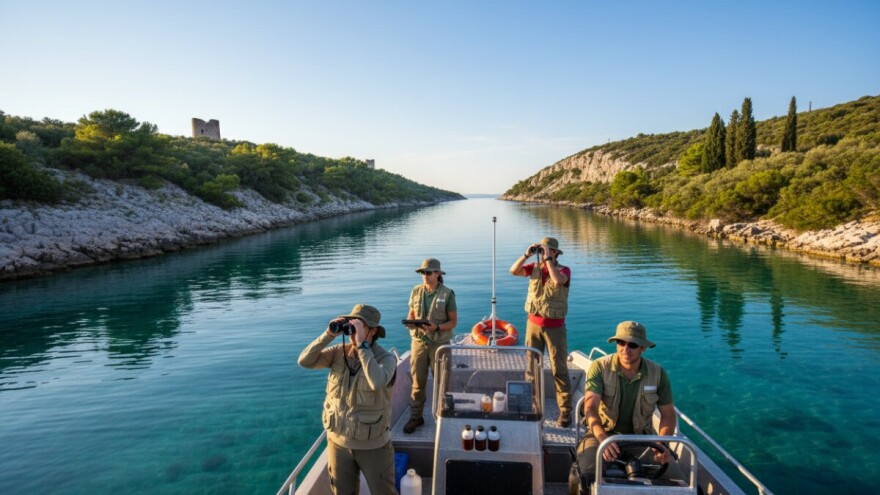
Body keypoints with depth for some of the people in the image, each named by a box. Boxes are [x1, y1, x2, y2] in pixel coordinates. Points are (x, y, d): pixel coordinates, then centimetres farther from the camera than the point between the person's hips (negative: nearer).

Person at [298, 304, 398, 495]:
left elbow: (377, 382, -40)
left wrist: (362, 344, -37)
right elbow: (304, 361, -15)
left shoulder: (386, 358, -20)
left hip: (373, 445, -3)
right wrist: (328, 334, -25)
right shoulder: (339, 352, -7)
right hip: (338, 440, 4)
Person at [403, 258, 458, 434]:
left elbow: (453, 322, -7)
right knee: (418, 381, 6)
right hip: (419, 342, 3)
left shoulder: (447, 294, -9)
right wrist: (410, 322, -13)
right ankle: (415, 417, 19)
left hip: (439, 343, -2)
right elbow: (411, 314, 10)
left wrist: (437, 327, -23)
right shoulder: (416, 291, 1)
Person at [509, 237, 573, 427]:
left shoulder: (564, 270, -7)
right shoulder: (534, 267, 4)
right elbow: (513, 271, -8)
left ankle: (565, 412, 8)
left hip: (555, 326, -4)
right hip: (533, 323, 4)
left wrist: (548, 259, -23)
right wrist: (527, 255, -16)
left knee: (559, 370, 0)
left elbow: (558, 281, -29)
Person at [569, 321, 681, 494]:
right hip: (602, 433, -3)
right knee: (579, 478, -27)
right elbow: (590, 407, -23)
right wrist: (603, 439, -41)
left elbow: (668, 414, 2)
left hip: (640, 436, 3)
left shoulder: (658, 373, -6)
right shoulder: (600, 367, -14)